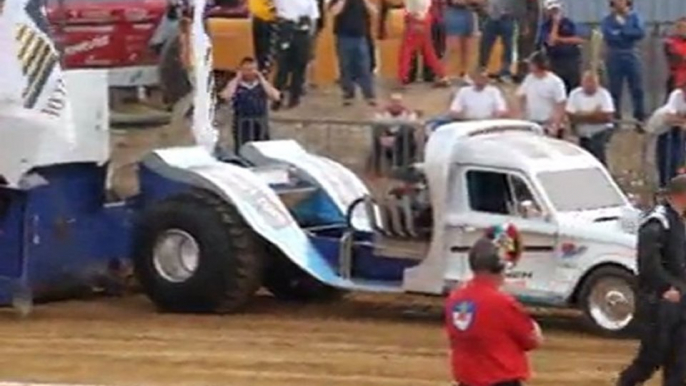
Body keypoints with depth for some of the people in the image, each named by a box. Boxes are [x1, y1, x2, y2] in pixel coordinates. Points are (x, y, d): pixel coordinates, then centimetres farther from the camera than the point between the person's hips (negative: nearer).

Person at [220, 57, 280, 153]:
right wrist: (237, 79, -11)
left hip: (261, 123, 2)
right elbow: (226, 97, -19)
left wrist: (261, 79, -7)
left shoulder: (262, 84, 7)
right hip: (242, 124, -2)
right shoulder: (235, 84, 1)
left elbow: (276, 96, -9)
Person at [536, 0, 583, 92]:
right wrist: (555, 24, -17)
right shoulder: (545, 26, -1)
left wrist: (560, 39, -11)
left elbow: (579, 40, -3)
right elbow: (551, 42, -17)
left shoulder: (569, 23, 6)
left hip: (573, 61, 2)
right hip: (556, 63, -2)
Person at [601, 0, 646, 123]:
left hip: (631, 55, 1)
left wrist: (622, 31, -12)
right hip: (614, 56, -1)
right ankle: (615, 117, 11)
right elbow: (609, 36, -16)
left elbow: (641, 33, -9)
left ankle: (640, 116, 5)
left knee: (637, 88, 0)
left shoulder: (635, 17, 5)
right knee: (615, 89, 3)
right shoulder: (608, 20, 1)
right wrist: (630, 34, -11)